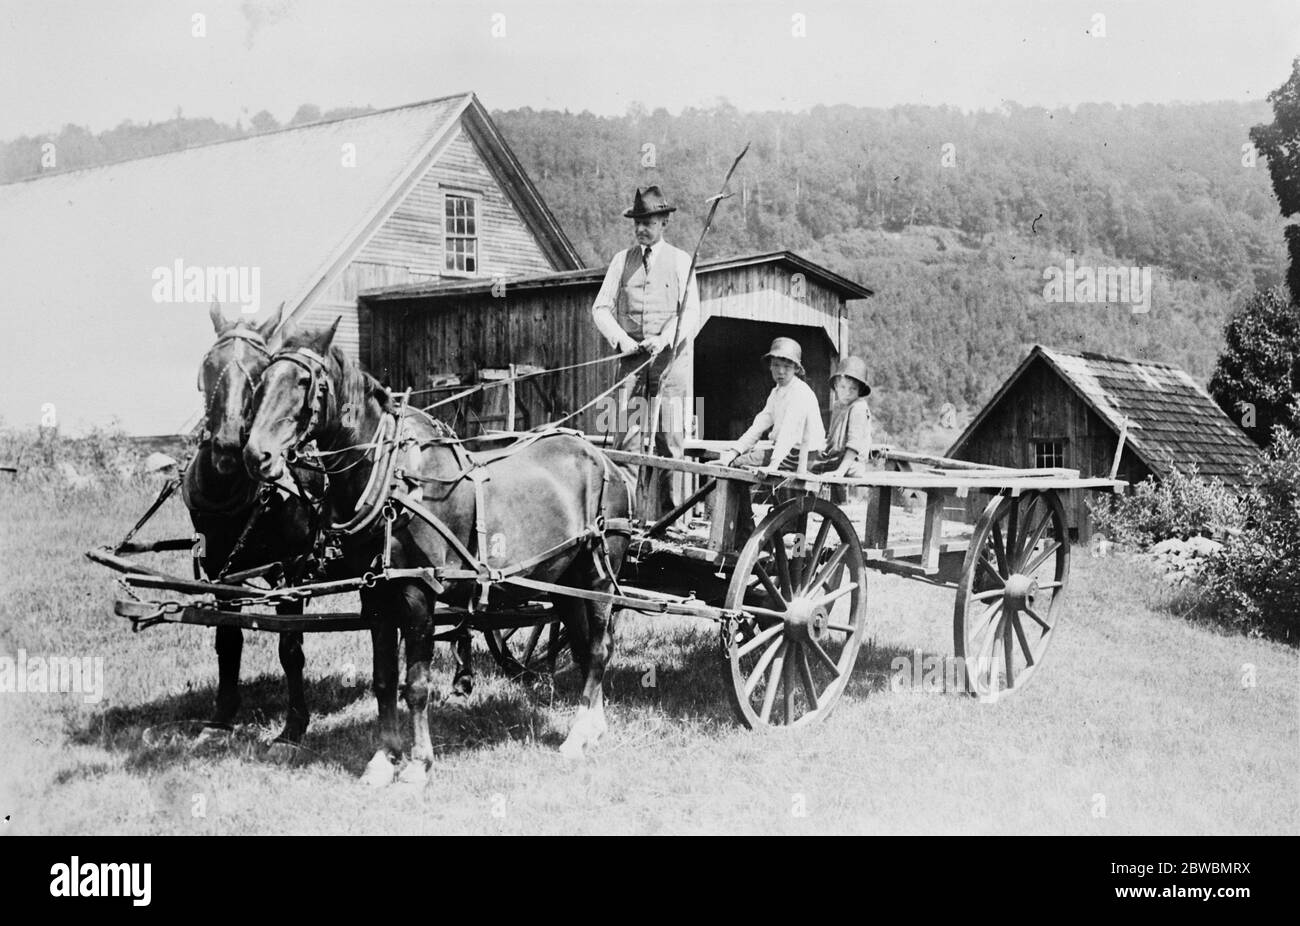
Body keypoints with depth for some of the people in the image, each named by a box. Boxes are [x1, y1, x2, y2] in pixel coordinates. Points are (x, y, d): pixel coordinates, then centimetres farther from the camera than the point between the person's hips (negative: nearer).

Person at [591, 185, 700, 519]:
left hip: (670, 358, -1)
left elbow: (691, 312, 0)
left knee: (669, 440, -3)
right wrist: (621, 338, -7)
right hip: (632, 357, 1)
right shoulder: (622, 260, 13)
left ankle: (667, 518, 1)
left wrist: (664, 339, -16)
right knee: (628, 439, -6)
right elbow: (601, 308, 11)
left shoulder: (680, 260, 8)